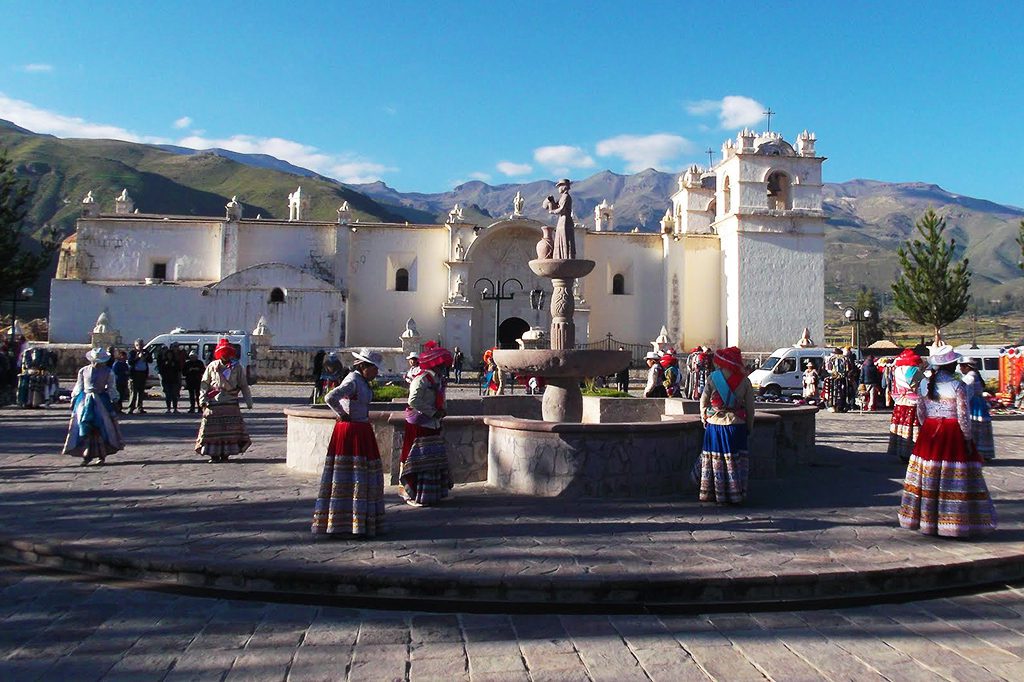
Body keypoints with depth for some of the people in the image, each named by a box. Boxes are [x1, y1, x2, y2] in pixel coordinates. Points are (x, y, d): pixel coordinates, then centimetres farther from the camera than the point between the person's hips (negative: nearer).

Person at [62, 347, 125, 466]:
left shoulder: (108, 372, 3)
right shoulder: (83, 371, 8)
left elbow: (111, 388, 7)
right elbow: (79, 386, 15)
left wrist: (113, 401, 1)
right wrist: (73, 400, 13)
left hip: (101, 401, -2)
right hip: (85, 400, 2)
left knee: (100, 427, -4)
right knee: (84, 425, -9)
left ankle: (102, 455, 5)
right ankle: (87, 454, -3)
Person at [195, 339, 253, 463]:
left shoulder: (237, 367, 7)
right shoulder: (212, 366, 7)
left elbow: (244, 385, 10)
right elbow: (204, 383, 7)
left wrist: (249, 401, 7)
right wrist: (203, 399, -3)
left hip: (231, 403, 0)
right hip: (213, 403, 0)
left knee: (230, 429, -1)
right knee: (212, 429, -2)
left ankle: (225, 453, 8)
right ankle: (214, 454, 6)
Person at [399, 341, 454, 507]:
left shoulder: (439, 378, 12)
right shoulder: (421, 380, -17)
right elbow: (413, 401, -24)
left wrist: (443, 410, 4)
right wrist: (432, 412, -20)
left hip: (434, 425, 9)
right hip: (420, 425, -9)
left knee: (436, 458, 13)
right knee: (420, 459, -6)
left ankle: (434, 493, 25)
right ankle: (412, 495, 3)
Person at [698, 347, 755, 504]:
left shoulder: (713, 377, -6)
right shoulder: (744, 380, -3)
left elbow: (703, 401, 0)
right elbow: (750, 407, 2)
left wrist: (704, 418, 16)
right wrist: (749, 426, 12)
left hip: (714, 425, 0)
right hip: (736, 425, 0)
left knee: (715, 459, 8)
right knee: (735, 460, 6)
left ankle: (710, 493, 14)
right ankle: (735, 495, 11)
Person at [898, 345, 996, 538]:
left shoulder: (924, 384, 3)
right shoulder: (957, 386, -11)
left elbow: (920, 413, 7)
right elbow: (963, 415, -11)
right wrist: (968, 438, -3)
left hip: (929, 433, 5)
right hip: (953, 434, -5)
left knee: (928, 476, 10)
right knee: (954, 477, 0)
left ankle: (927, 520, 17)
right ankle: (956, 524, 4)